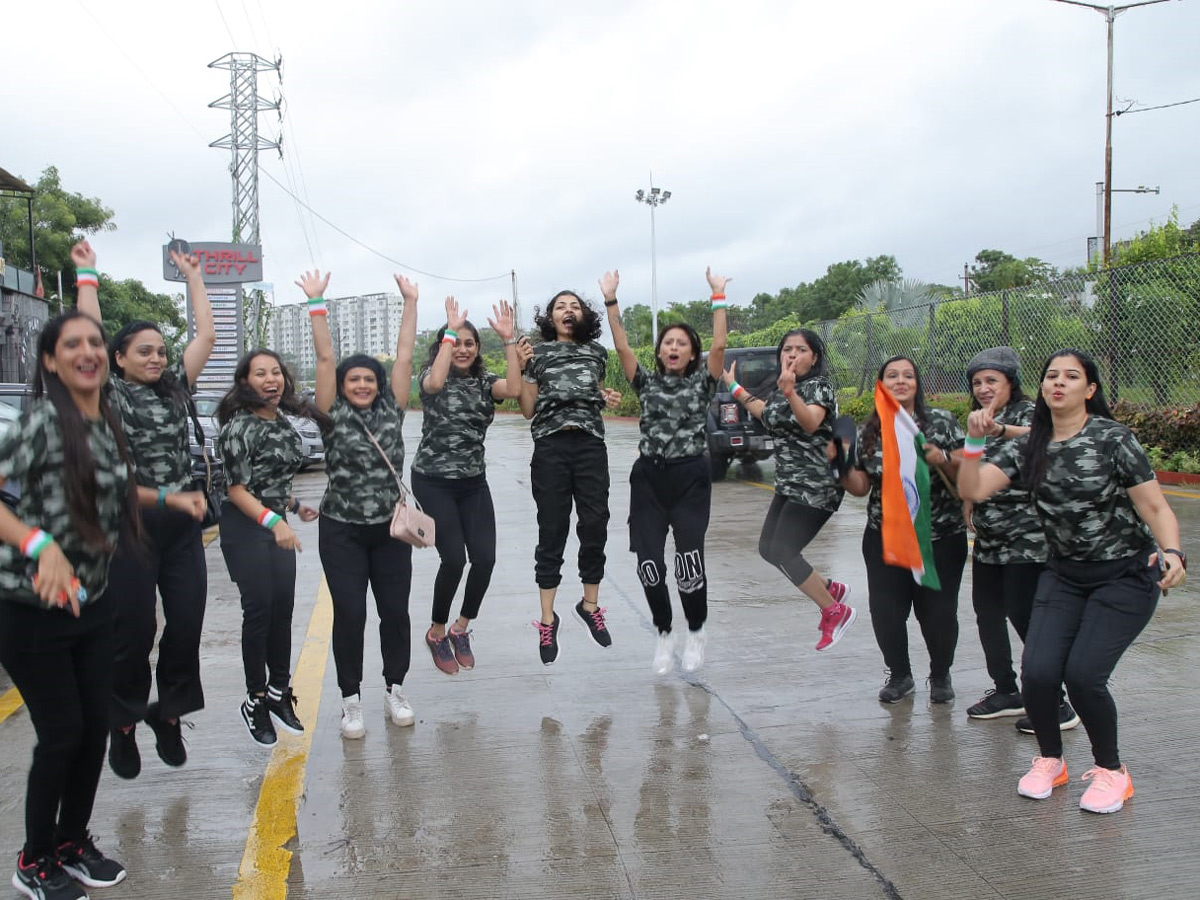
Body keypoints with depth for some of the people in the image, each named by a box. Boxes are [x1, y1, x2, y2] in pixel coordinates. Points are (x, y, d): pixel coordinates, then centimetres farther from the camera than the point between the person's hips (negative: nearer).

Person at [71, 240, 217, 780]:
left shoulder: (174, 387, 12)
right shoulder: (109, 393, 1)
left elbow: (206, 336, 12)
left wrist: (193, 276, 17)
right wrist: (87, 273, 2)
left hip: (182, 525, 4)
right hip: (131, 527, -4)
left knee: (187, 623, 4)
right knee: (134, 629, 1)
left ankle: (168, 713, 21)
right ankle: (123, 725, 18)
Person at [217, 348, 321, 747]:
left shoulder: (283, 422, 9)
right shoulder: (240, 426, -14)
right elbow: (237, 490, -19)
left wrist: (295, 505, 18)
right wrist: (274, 521, -29)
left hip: (278, 524, 7)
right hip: (245, 526, -7)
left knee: (283, 609, 7)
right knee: (259, 609, -5)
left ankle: (279, 692, 18)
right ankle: (256, 700, 8)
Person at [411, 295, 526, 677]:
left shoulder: (484, 381, 6)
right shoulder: (432, 376, -3)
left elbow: (513, 390, -16)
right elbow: (435, 383, -29)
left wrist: (509, 340, -19)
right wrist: (450, 331, -24)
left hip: (473, 481, 4)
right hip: (434, 482, -4)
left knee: (485, 557, -8)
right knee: (454, 558, -13)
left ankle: (461, 628, 17)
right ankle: (436, 632, 11)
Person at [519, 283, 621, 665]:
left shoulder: (597, 353, 15)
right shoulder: (538, 354, 7)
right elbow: (528, 410, 5)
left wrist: (608, 398, 8)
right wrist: (519, 367, -5)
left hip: (591, 446, 2)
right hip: (550, 448, -2)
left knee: (594, 527, 1)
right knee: (552, 533, 0)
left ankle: (590, 605, 21)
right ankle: (547, 620, 7)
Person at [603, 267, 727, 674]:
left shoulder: (701, 383, 6)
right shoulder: (647, 382, 10)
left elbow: (719, 345, -7)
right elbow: (622, 346, 0)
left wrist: (718, 296, -8)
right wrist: (610, 300, -6)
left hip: (691, 477, -2)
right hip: (648, 477, 2)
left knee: (689, 560, -10)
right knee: (649, 562, -4)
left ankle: (696, 632, 16)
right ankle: (664, 634, 19)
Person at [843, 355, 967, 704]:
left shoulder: (942, 422, 0)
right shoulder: (869, 433, 7)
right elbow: (860, 486, 8)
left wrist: (942, 459, -19)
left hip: (940, 537, -2)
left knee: (938, 611, -1)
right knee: (885, 611, -1)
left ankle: (941, 676, 26)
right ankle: (899, 675, 24)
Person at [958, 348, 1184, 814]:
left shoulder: (1113, 439, -13)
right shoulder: (1029, 446, 0)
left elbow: (1155, 508, -13)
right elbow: (973, 490, -9)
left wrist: (1171, 552, -31)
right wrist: (974, 442, -22)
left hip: (1126, 577, -4)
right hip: (1064, 574, 4)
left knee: (1083, 674, -18)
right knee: (1038, 671, -13)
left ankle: (1111, 769, 10)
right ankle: (1050, 761, 16)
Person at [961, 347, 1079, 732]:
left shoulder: (1026, 411, -10)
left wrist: (1001, 430, -52)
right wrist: (968, 501, 9)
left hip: (1026, 538, -9)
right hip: (989, 539, 9)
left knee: (1024, 615, -9)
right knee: (986, 610, 12)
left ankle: (1056, 705, 1)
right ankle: (1007, 692, 25)